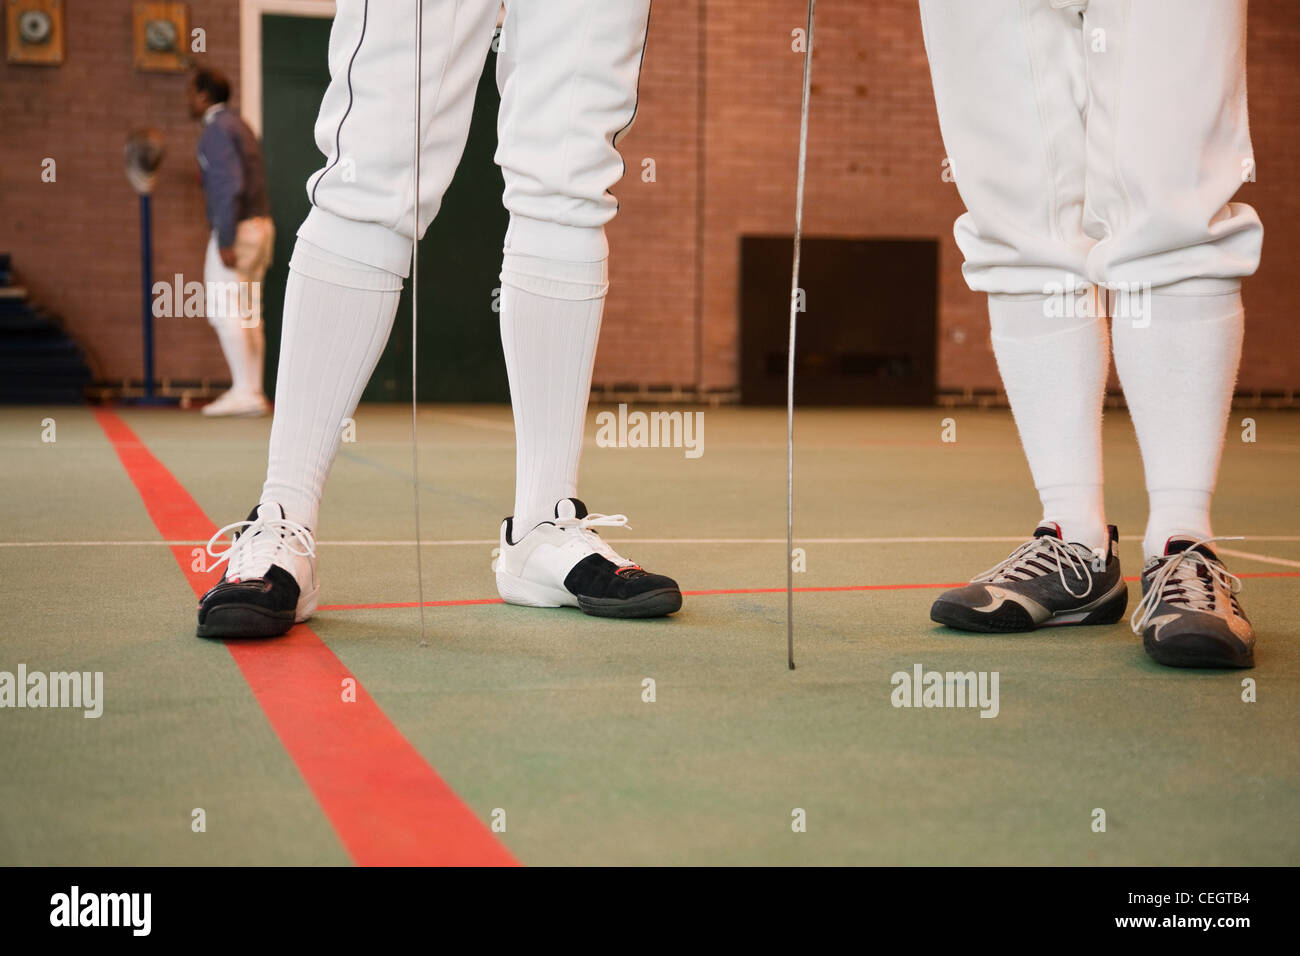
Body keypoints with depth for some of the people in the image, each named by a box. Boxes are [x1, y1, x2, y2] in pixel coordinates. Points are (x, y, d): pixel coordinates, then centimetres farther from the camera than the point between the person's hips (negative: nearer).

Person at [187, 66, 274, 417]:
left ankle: (244, 391, -11)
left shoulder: (216, 130, -11)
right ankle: (252, 394, 6)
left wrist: (225, 241, -22)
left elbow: (230, 185, -21)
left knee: (224, 312, -8)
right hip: (259, 226, 9)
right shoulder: (240, 126, 19)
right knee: (247, 316, 7)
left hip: (235, 230, -9)